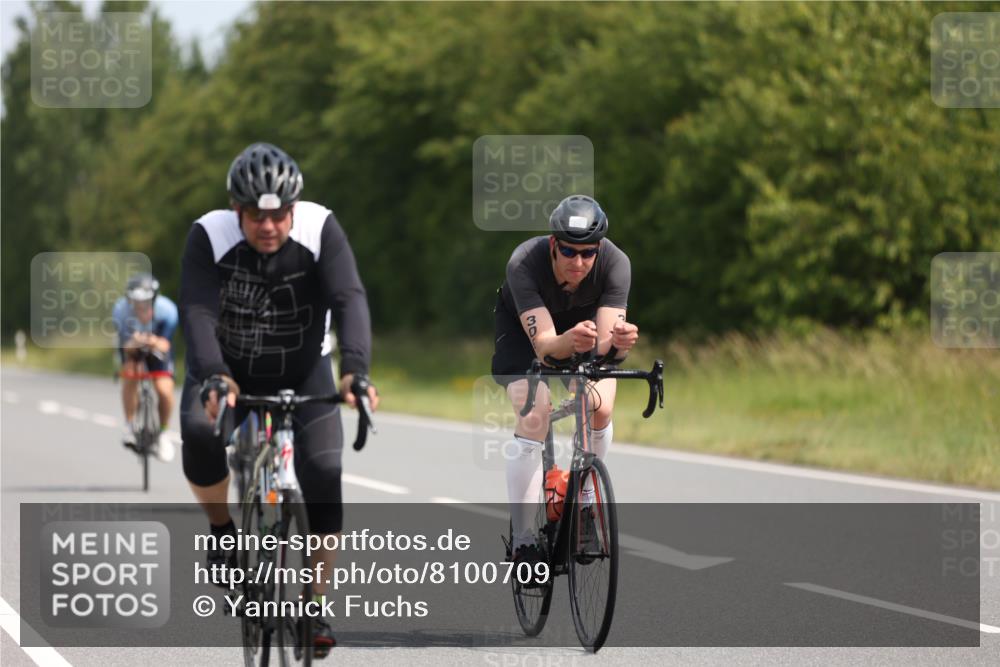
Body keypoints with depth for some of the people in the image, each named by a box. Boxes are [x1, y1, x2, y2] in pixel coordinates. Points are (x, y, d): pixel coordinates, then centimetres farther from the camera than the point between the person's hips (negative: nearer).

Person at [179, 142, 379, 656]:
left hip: (302, 373, 1)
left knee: (324, 473, -19)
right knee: (199, 432, -32)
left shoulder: (320, 229, -22)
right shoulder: (209, 236, -22)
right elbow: (198, 314, -33)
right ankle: (222, 530, -4)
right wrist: (214, 379, -51)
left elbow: (350, 301, -32)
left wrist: (355, 370, -49)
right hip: (228, 369, 0)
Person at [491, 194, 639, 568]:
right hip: (523, 326, -2)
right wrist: (570, 342, -66)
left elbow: (605, 345, -37)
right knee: (534, 417, -22)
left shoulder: (615, 264, -32)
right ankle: (522, 541, -14)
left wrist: (620, 341, -61)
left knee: (600, 409, -19)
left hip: (585, 319, 2)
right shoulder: (524, 264, -38)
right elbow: (543, 344, -44)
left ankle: (581, 502, 9)